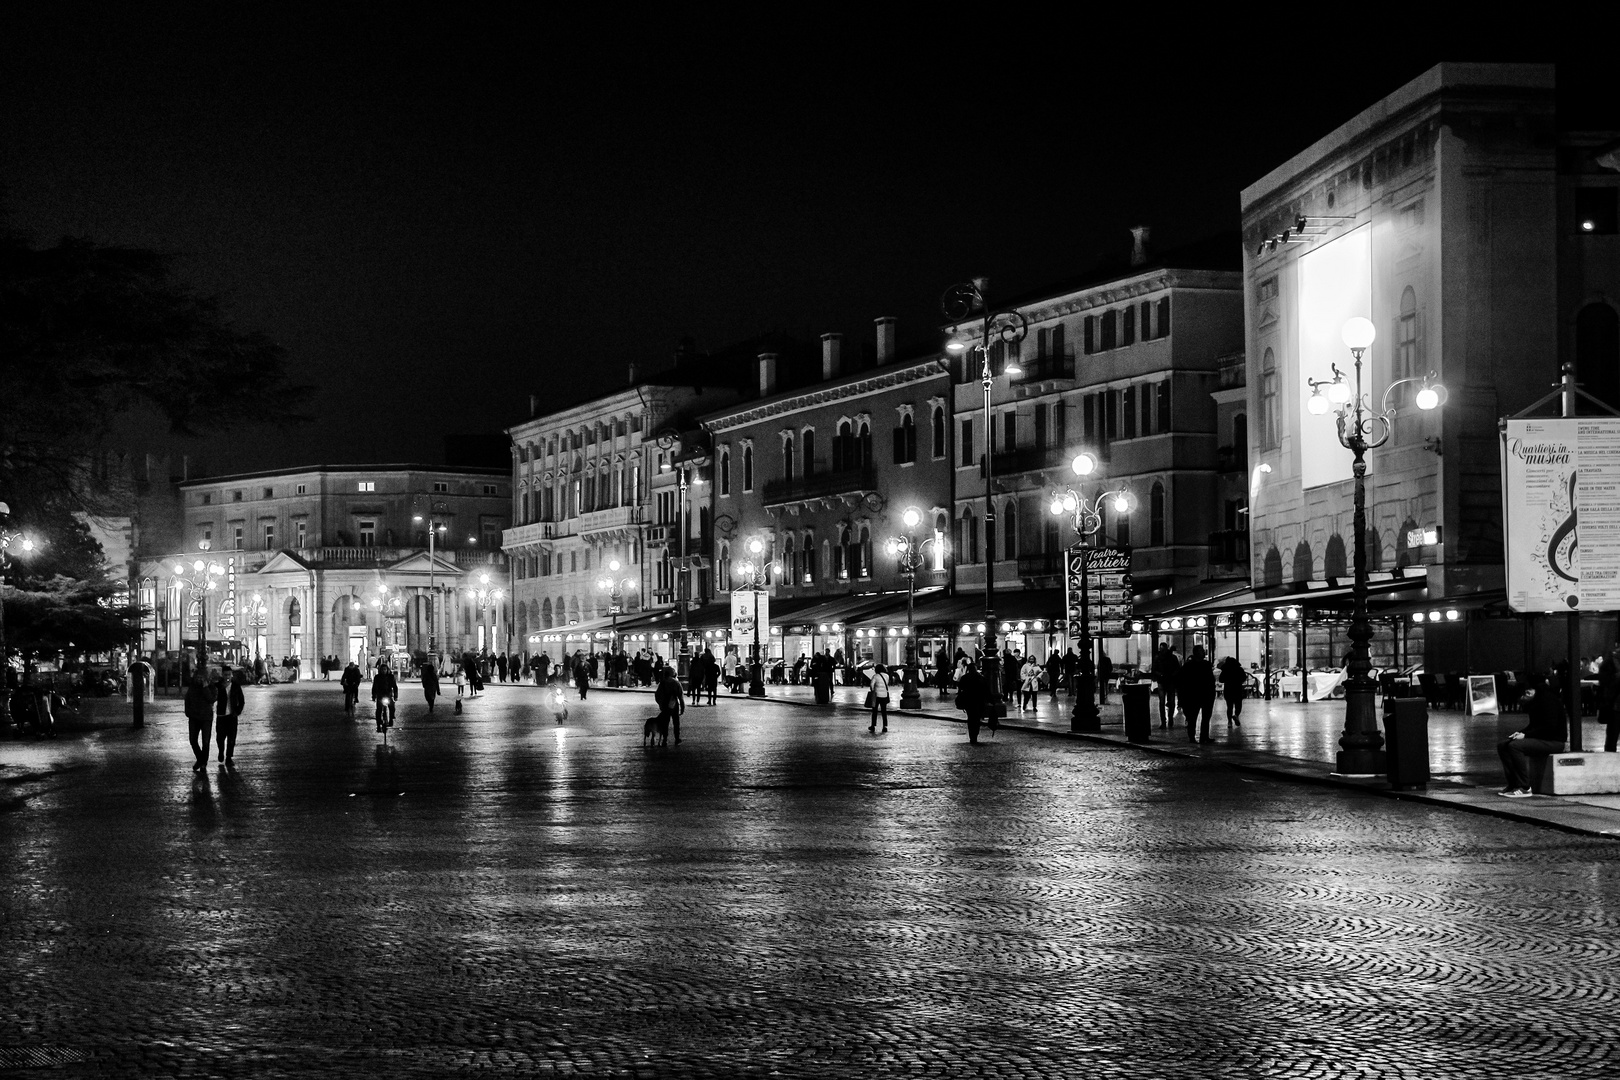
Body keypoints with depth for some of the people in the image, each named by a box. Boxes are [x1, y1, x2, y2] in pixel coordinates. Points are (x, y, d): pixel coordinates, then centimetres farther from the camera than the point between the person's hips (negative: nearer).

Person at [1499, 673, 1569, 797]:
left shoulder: (1548, 700, -16)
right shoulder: (1537, 700, 15)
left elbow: (1550, 727, -23)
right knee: (1502, 745, 1)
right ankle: (1513, 784, -2)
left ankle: (1524, 788, -25)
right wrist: (1521, 733, 2)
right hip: (1540, 738, 10)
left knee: (1515, 746, -29)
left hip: (1553, 741, -10)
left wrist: (1526, 735, -21)